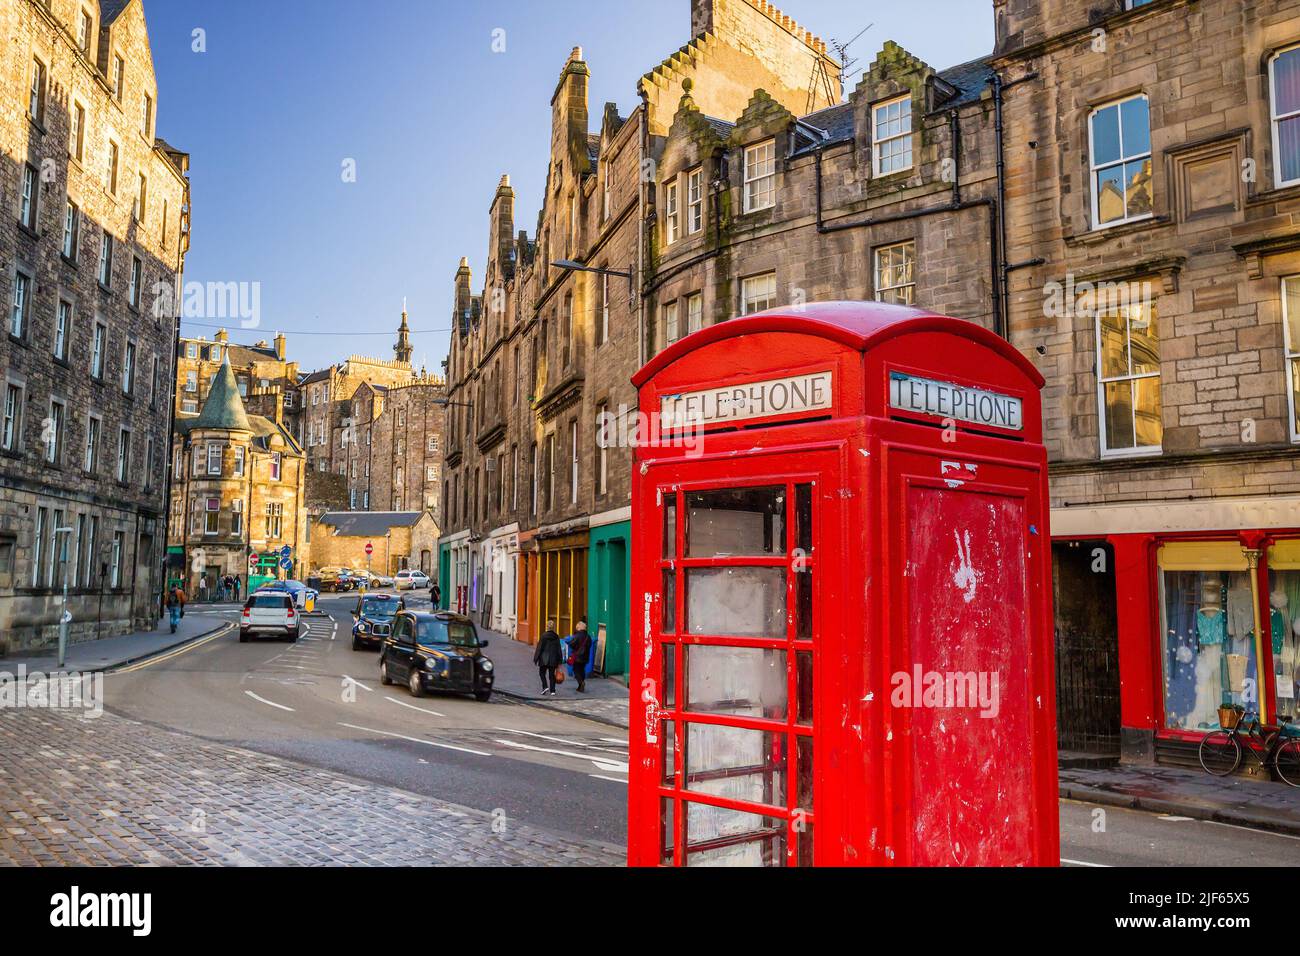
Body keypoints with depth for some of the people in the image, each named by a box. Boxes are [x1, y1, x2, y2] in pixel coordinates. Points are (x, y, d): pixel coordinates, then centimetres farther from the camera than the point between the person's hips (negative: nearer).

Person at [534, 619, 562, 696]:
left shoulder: (543, 636, -11)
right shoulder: (556, 637, 1)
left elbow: (539, 647, -9)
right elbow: (558, 649, 6)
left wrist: (536, 658, -3)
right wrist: (559, 661, 13)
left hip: (544, 659, -3)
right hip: (553, 659, 3)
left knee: (542, 673, 11)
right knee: (552, 674, 9)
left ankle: (545, 687, -6)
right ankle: (552, 690, 6)